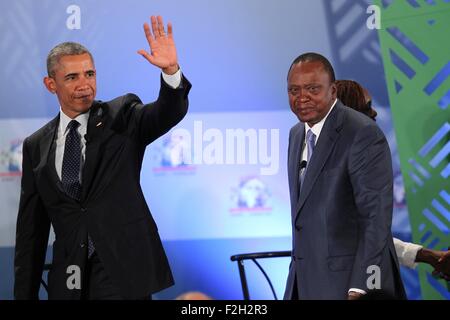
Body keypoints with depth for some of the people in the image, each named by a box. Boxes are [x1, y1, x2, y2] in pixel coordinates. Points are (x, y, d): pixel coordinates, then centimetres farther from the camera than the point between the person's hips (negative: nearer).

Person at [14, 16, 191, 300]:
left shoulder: (122, 117, 3)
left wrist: (171, 70, -37)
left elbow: (169, 113, -17)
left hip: (123, 271, -2)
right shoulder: (37, 146, 9)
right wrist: (25, 293, 9)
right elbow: (31, 227, 11)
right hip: (70, 275, 3)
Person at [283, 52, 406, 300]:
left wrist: (360, 289, -24)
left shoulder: (363, 134, -15)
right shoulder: (297, 134, 12)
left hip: (346, 280, -8)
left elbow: (376, 217, -19)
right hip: (305, 279, 8)